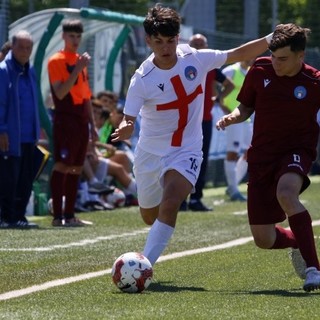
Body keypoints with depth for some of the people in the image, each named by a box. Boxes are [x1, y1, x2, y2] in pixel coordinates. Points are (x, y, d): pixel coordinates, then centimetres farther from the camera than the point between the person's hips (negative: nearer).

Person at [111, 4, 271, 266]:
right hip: (150, 153, 0)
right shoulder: (142, 79, -17)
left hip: (186, 153, 0)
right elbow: (129, 119, -21)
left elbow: (239, 54, 1)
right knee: (150, 217, 15)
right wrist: (124, 130, -45)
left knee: (169, 205, -26)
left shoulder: (195, 59, -10)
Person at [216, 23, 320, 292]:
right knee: (264, 240, 2)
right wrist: (233, 117, -11)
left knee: (286, 194, -40)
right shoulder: (260, 70, -4)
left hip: (296, 150, -4)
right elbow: (246, 107, 11)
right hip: (262, 155, 4)